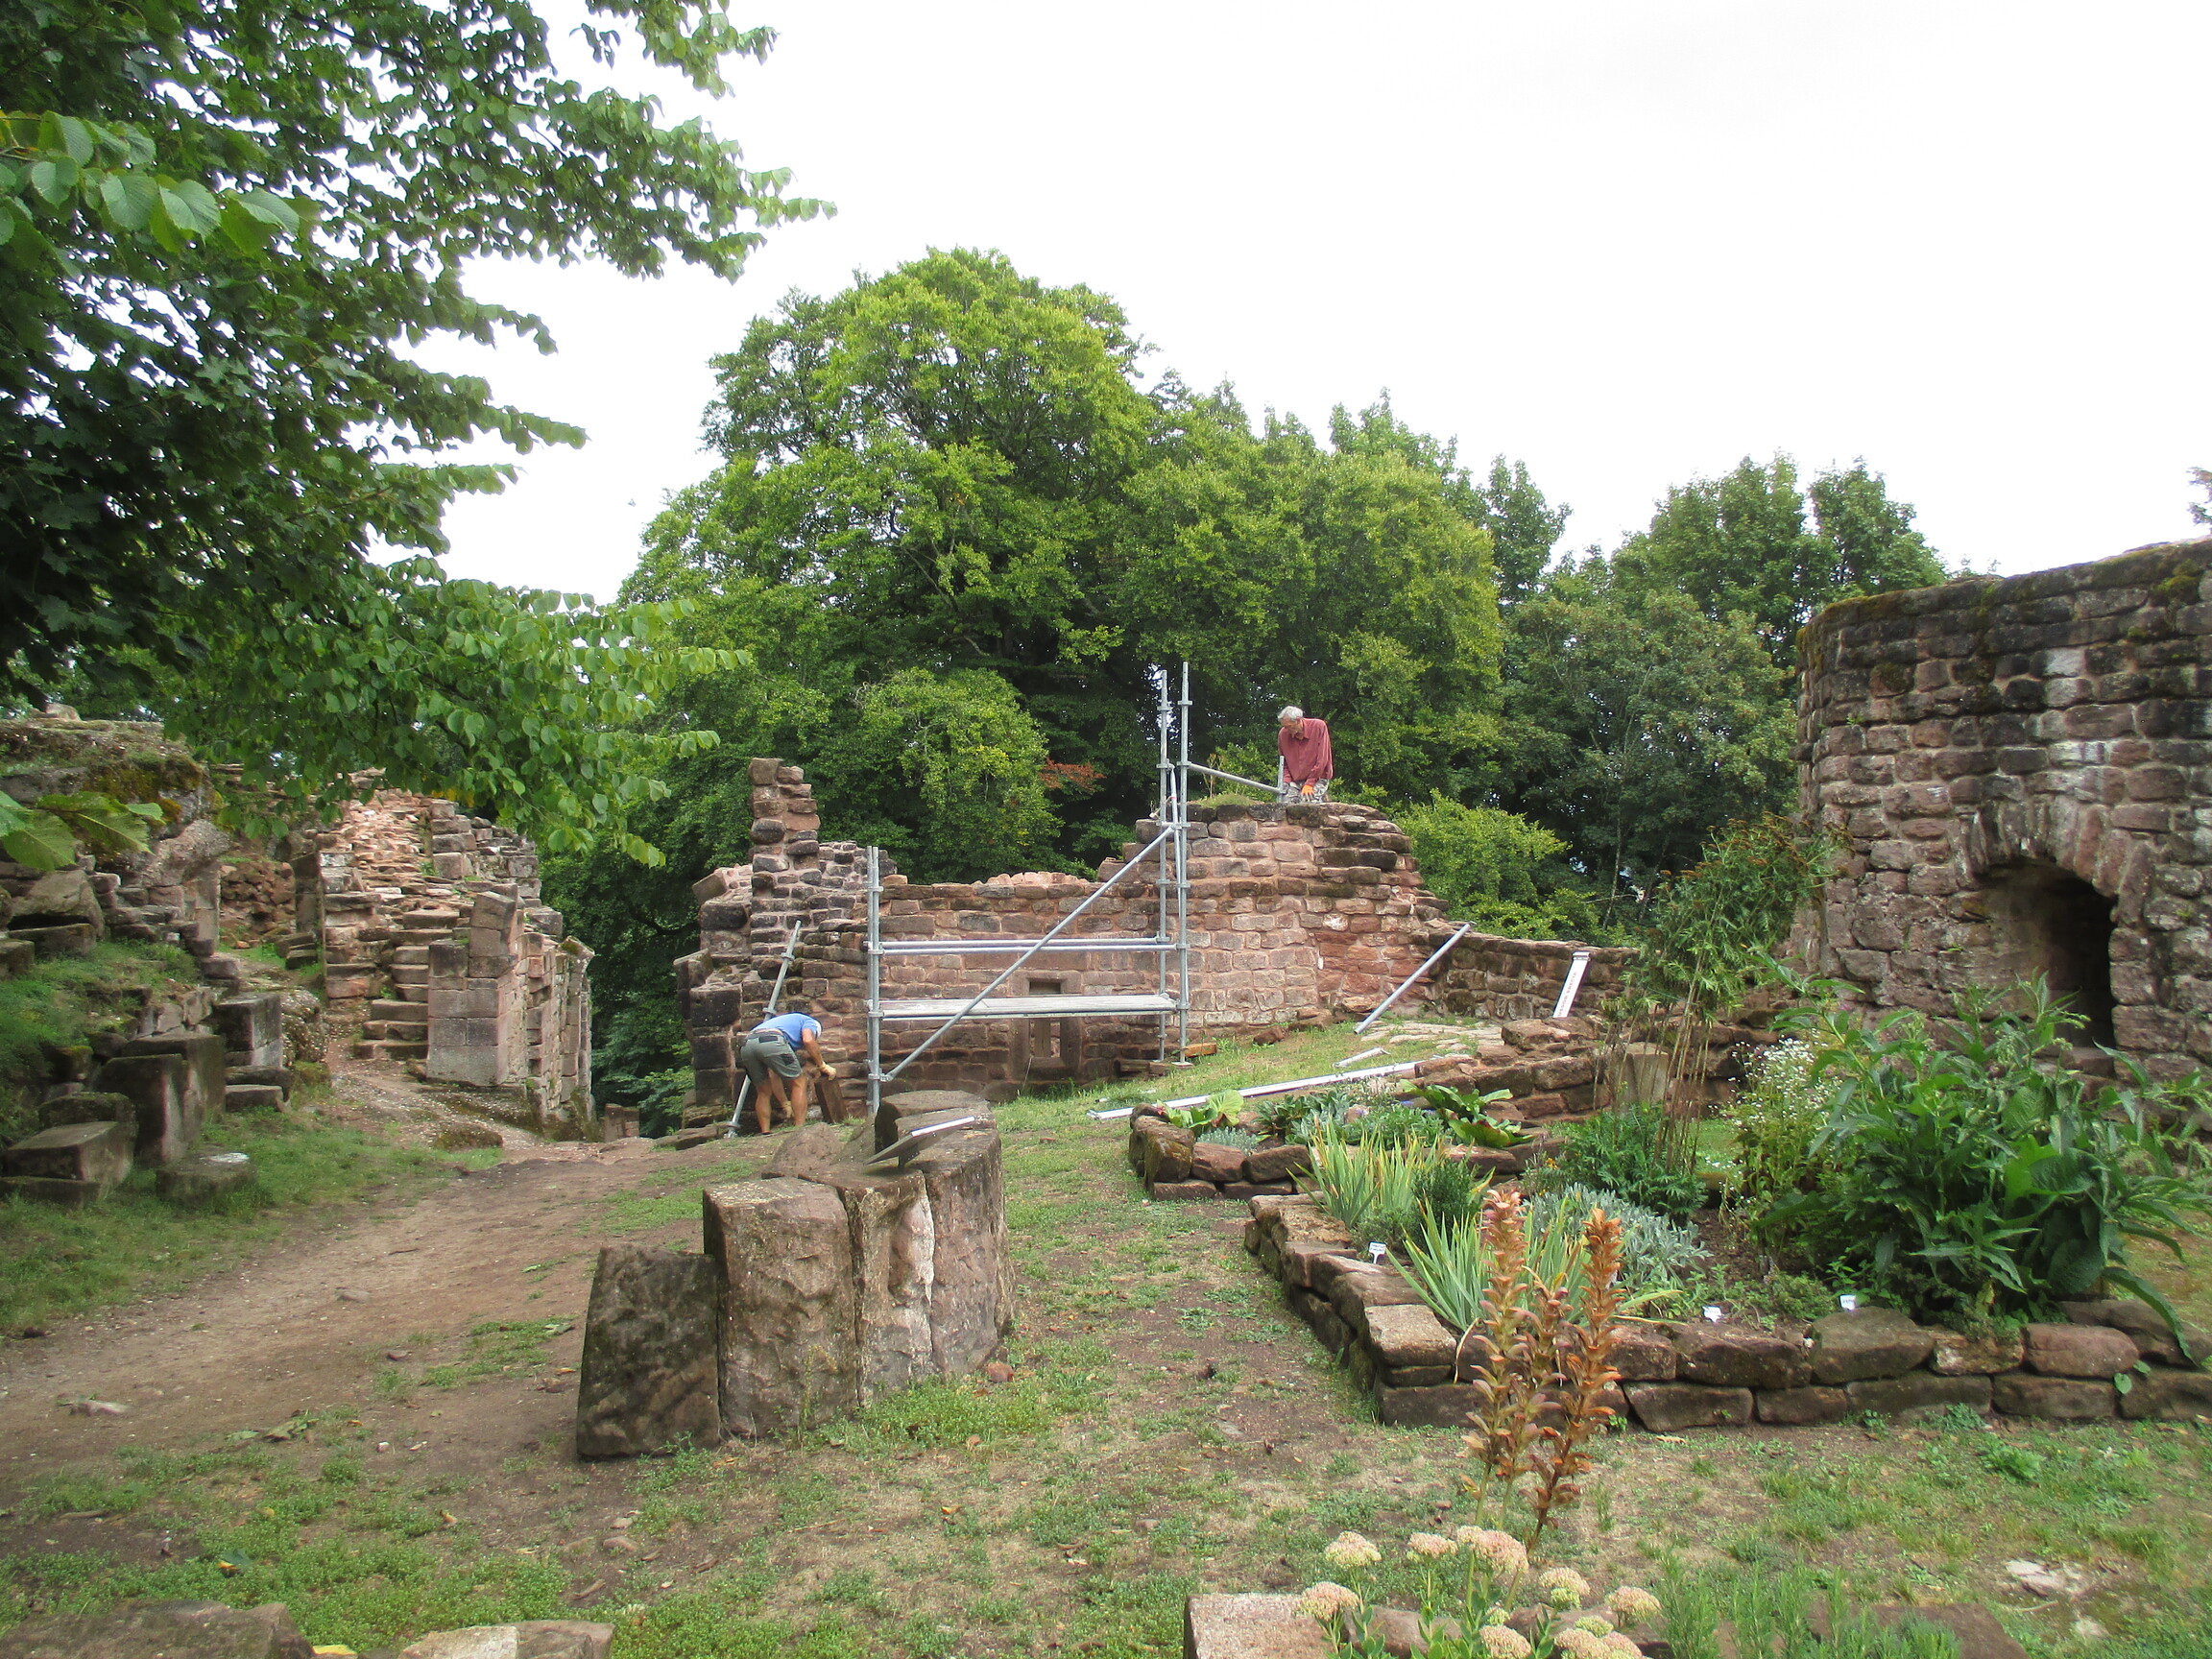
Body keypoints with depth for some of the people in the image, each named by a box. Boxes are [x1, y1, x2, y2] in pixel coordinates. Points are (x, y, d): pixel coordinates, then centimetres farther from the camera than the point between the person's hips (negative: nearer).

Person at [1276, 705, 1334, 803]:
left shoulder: (1319, 726, -10)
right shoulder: (1283, 734, 1)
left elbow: (1322, 760, -12)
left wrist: (1309, 783, -14)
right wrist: (1286, 780, -4)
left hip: (1317, 779, -4)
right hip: (1294, 782, 4)